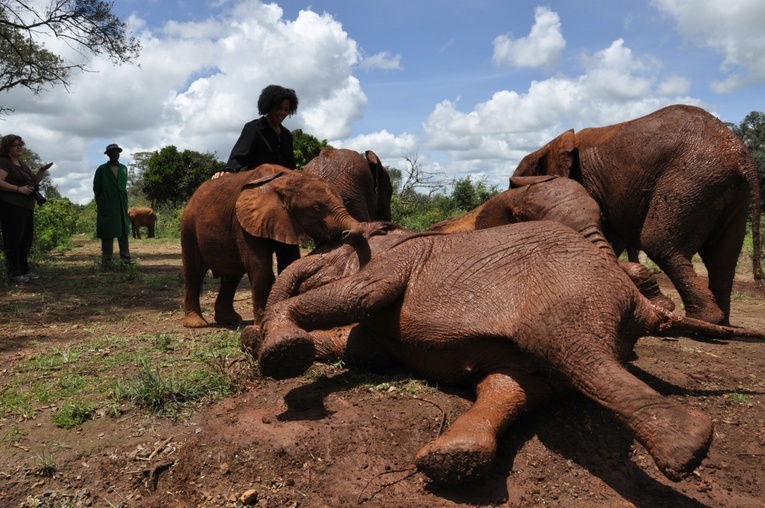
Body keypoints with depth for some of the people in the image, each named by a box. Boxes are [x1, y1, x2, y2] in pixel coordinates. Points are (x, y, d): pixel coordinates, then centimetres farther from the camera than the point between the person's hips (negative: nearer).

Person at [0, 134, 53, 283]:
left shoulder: (22, 164, 19)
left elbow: (34, 180, 24)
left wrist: (42, 170, 8)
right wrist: (19, 189, -23)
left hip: (26, 207, 9)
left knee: (26, 239, 14)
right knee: (13, 239, -4)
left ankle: (24, 270, 24)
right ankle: (14, 272, 2)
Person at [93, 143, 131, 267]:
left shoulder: (123, 168, 11)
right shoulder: (102, 169, -1)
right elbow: (96, 188, 4)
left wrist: (124, 200, 13)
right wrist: (100, 203, 6)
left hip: (122, 206, 4)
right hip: (107, 207, -3)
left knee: (123, 232, 4)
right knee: (107, 234, -1)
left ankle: (125, 259, 7)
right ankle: (107, 261, 3)